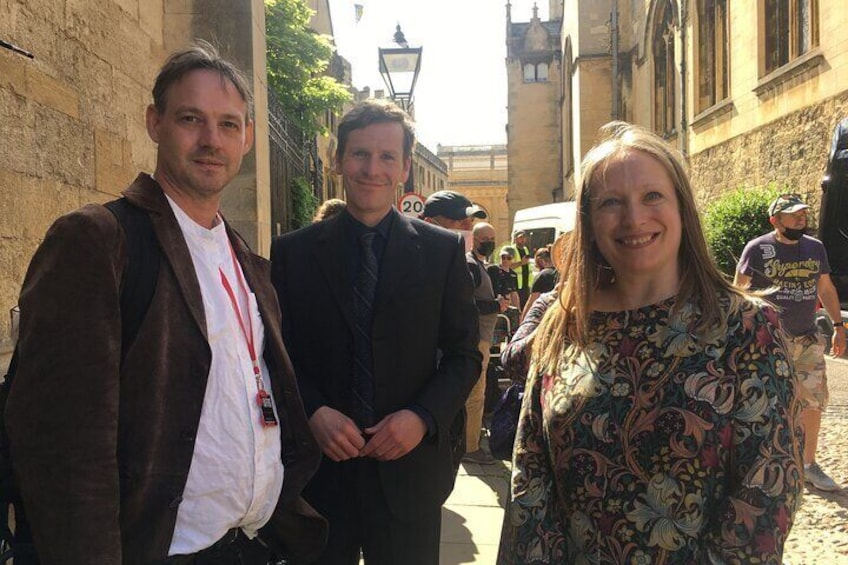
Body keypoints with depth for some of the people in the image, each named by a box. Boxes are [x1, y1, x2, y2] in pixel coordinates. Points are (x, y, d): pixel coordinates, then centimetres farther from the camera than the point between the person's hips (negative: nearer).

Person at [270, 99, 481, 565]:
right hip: (318, 467, 0)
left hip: (408, 469, 0)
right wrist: (313, 413, -13)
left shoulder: (443, 251, 1)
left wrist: (422, 417, -13)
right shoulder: (292, 252, 1)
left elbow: (465, 355, 2)